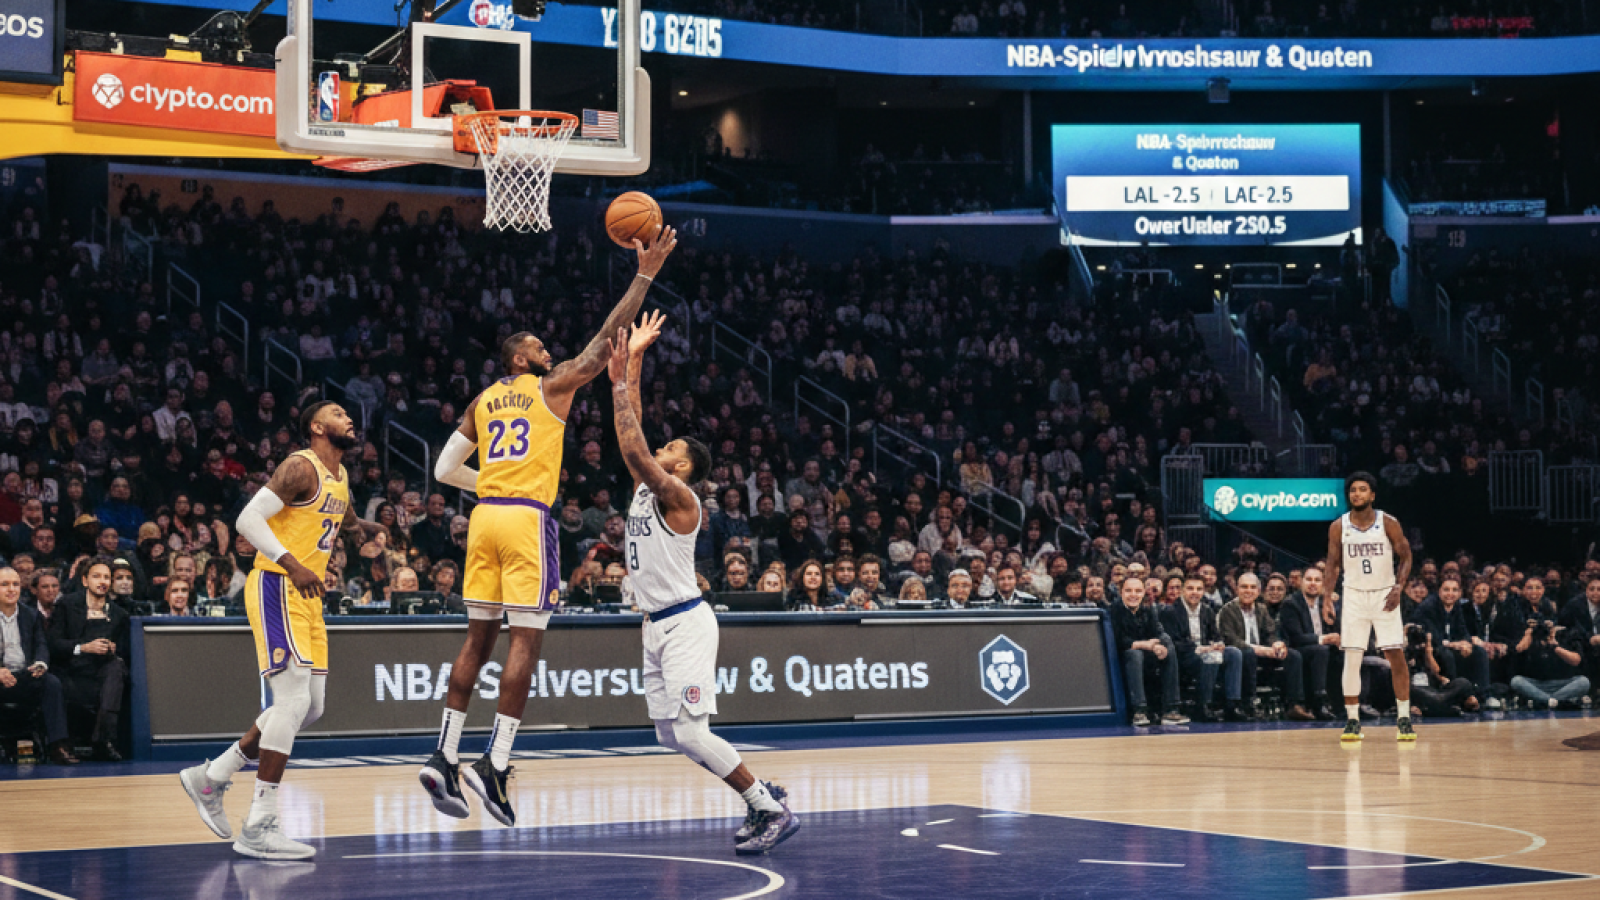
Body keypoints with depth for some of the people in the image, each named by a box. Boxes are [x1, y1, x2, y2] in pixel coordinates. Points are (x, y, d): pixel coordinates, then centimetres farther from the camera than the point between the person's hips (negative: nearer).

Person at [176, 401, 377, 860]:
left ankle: (212, 776, 23)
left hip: (307, 597, 10)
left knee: (309, 708, 10)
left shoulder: (340, 476, 16)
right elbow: (248, 519, -20)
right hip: (275, 587, -10)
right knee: (293, 699, -17)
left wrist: (362, 526, 20)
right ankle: (260, 826, -16)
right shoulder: (300, 468, -12)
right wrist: (292, 565, -28)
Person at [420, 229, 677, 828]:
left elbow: (445, 470, 14)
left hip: (485, 516, 6)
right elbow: (606, 340, 2)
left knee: (479, 638, 11)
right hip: (528, 519, -6)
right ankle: (495, 765, -14)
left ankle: (444, 757, 8)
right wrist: (646, 275, 6)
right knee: (526, 640, -7)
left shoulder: (482, 402, 18)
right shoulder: (552, 386, 3)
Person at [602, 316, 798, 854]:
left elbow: (634, 451, -24)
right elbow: (633, 438, 11)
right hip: (658, 627, 9)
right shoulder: (647, 488, 12)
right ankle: (761, 796, 19)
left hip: (684, 623, -9)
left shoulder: (678, 496, -12)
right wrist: (633, 359, 10)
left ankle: (773, 812, -7)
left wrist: (619, 384, -21)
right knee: (671, 736, 9)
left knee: (692, 734, -15)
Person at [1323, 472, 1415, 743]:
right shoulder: (1338, 527, -2)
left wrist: (1398, 587, -13)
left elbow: (1406, 557, 0)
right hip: (1353, 595, 1)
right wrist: (1327, 596, -4)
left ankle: (1403, 719, 3)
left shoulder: (1388, 523, -6)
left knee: (1396, 656, -5)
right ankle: (1353, 721, 4)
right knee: (1351, 658, -3)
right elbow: (1334, 564, 6)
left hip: (1385, 595, -1)